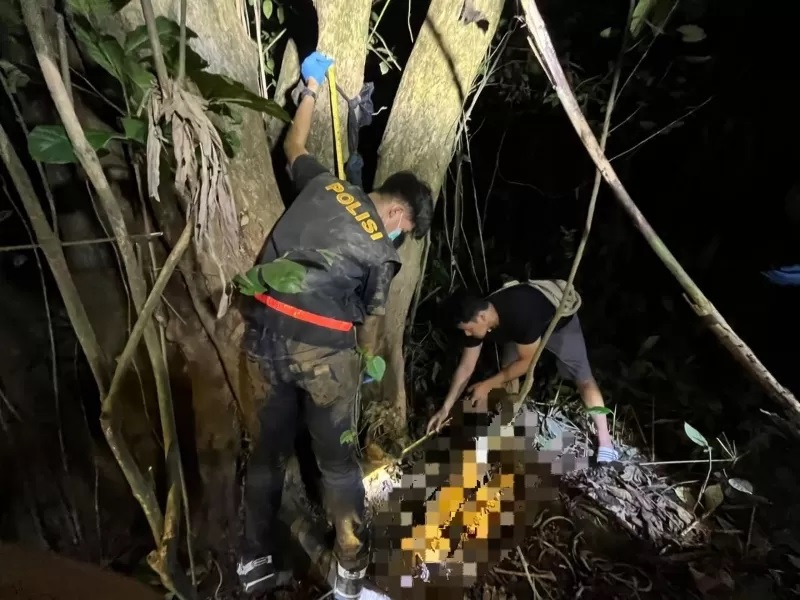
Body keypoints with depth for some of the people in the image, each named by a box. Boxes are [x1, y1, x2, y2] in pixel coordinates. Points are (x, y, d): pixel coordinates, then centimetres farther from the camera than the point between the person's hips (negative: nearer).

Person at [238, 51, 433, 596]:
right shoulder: (381, 249, 0)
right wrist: (369, 359, 31)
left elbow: (294, 147, 30)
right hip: (322, 347, -5)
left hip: (265, 330, 5)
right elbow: (368, 319, 10)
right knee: (337, 457, 14)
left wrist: (312, 88, 44)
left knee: (269, 447, 20)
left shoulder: (323, 184, 10)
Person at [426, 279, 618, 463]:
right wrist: (446, 408, -18)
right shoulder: (477, 319, -25)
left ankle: (605, 441, -2)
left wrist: (487, 385, -30)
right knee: (508, 374, -2)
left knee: (582, 377, -7)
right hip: (519, 327, 6)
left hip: (560, 321, -5)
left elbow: (528, 361, -32)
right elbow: (465, 368, -17)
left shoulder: (520, 315, -45)